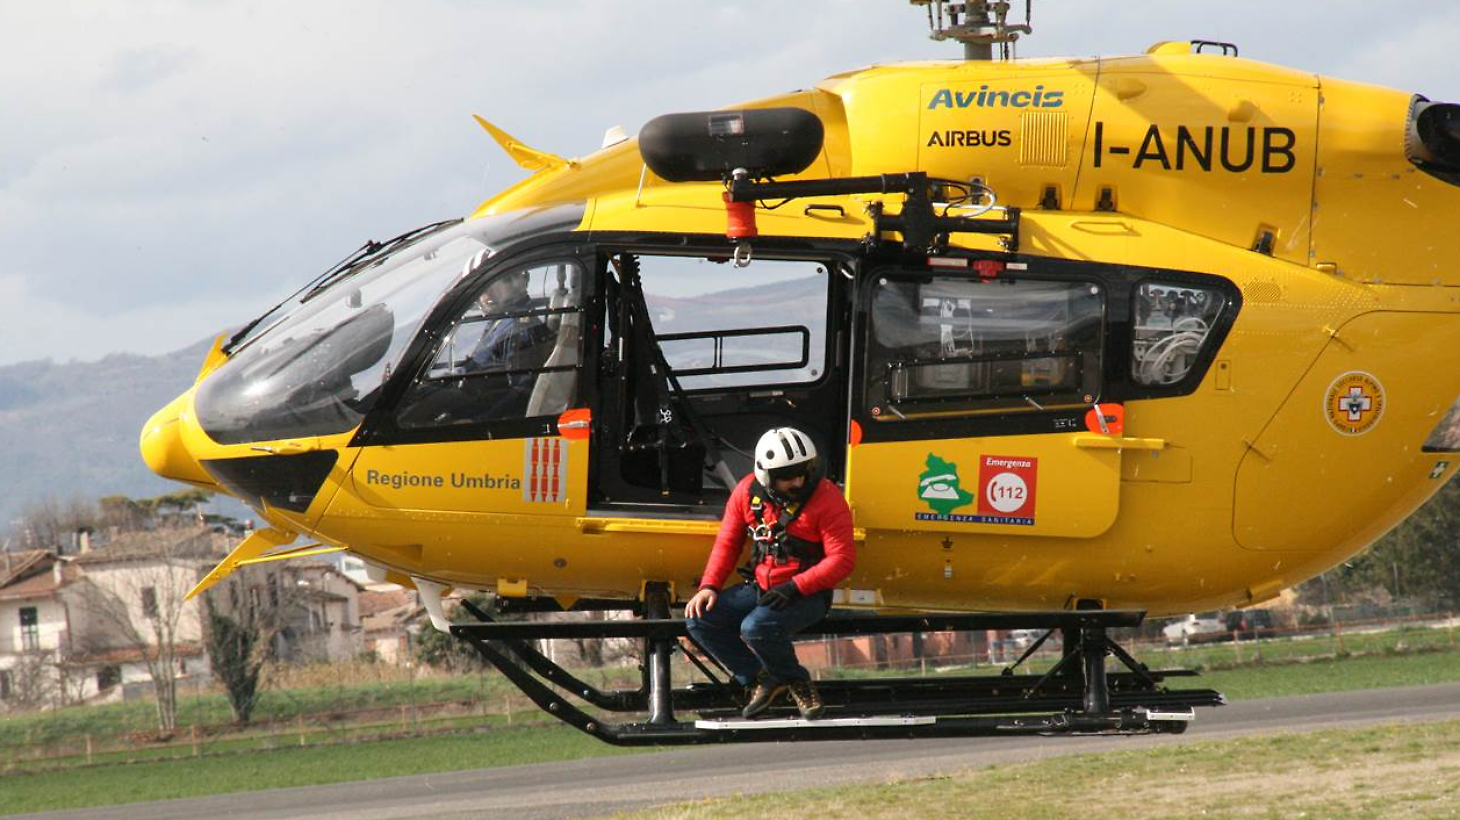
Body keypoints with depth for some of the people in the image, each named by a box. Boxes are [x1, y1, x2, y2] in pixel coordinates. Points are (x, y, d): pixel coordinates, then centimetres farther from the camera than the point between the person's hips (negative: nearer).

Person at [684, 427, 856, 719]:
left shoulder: (826, 498, -15)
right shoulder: (747, 492, 0)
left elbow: (842, 559, -16)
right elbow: (727, 542, 10)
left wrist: (794, 588, -25)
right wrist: (709, 586, -5)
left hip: (806, 595, -6)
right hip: (758, 589, 6)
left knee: (755, 628, -33)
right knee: (699, 620, -10)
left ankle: (797, 682, -4)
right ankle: (758, 679, 5)